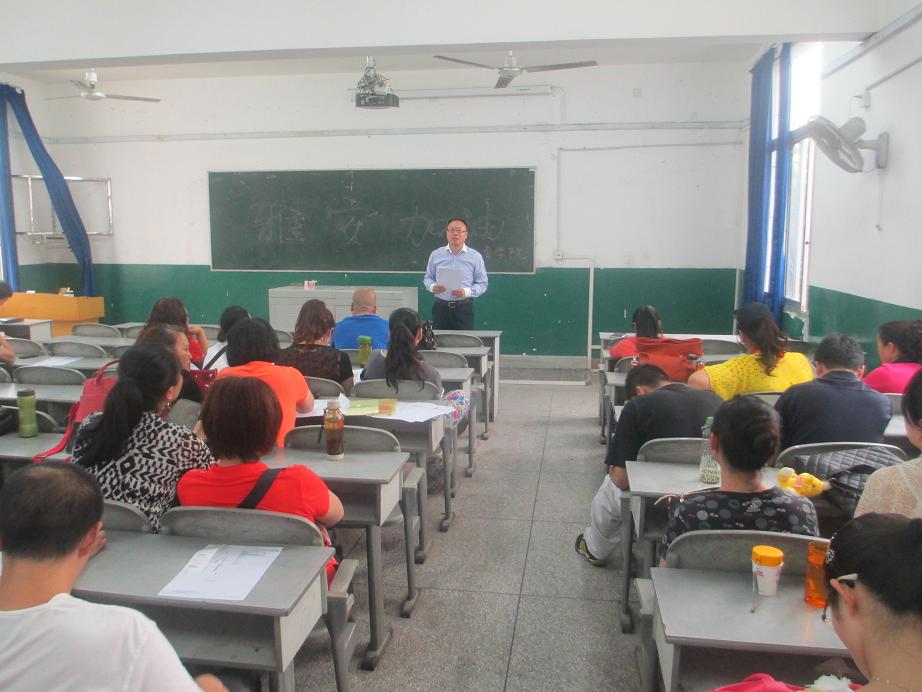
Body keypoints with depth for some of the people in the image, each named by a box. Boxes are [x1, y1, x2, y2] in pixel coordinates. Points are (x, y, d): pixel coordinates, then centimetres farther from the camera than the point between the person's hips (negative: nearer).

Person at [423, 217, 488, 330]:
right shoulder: (435, 255, 9)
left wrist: (466, 292, -13)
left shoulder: (475, 257, 3)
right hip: (440, 307, 2)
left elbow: (482, 284, 4)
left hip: (464, 308, -1)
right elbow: (428, 278, 16)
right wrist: (433, 287, -7)